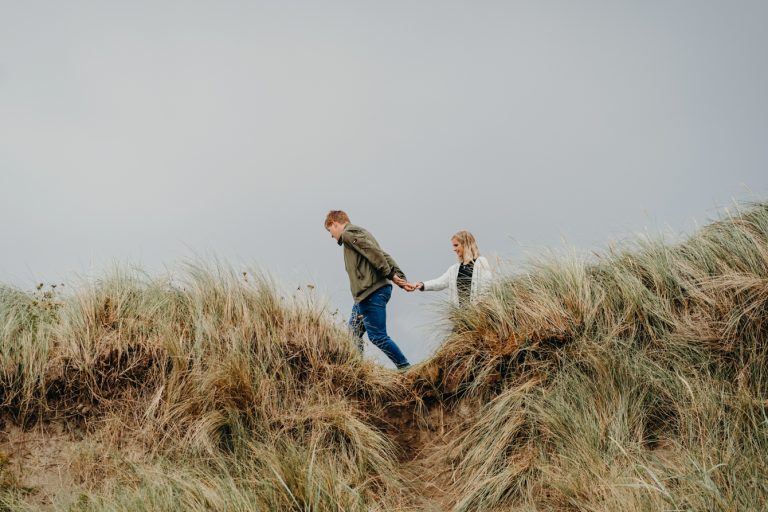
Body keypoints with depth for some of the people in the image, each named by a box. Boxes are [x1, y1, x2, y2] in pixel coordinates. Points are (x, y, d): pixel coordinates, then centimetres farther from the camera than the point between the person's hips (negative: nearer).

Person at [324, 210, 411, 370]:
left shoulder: (348, 233, -4)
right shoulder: (359, 232, 24)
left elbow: (374, 253, -16)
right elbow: (384, 256, 15)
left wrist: (389, 274, -11)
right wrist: (401, 278, 6)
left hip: (371, 293, -10)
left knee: (377, 337, -7)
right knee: (353, 334, 10)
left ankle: (406, 369, -3)